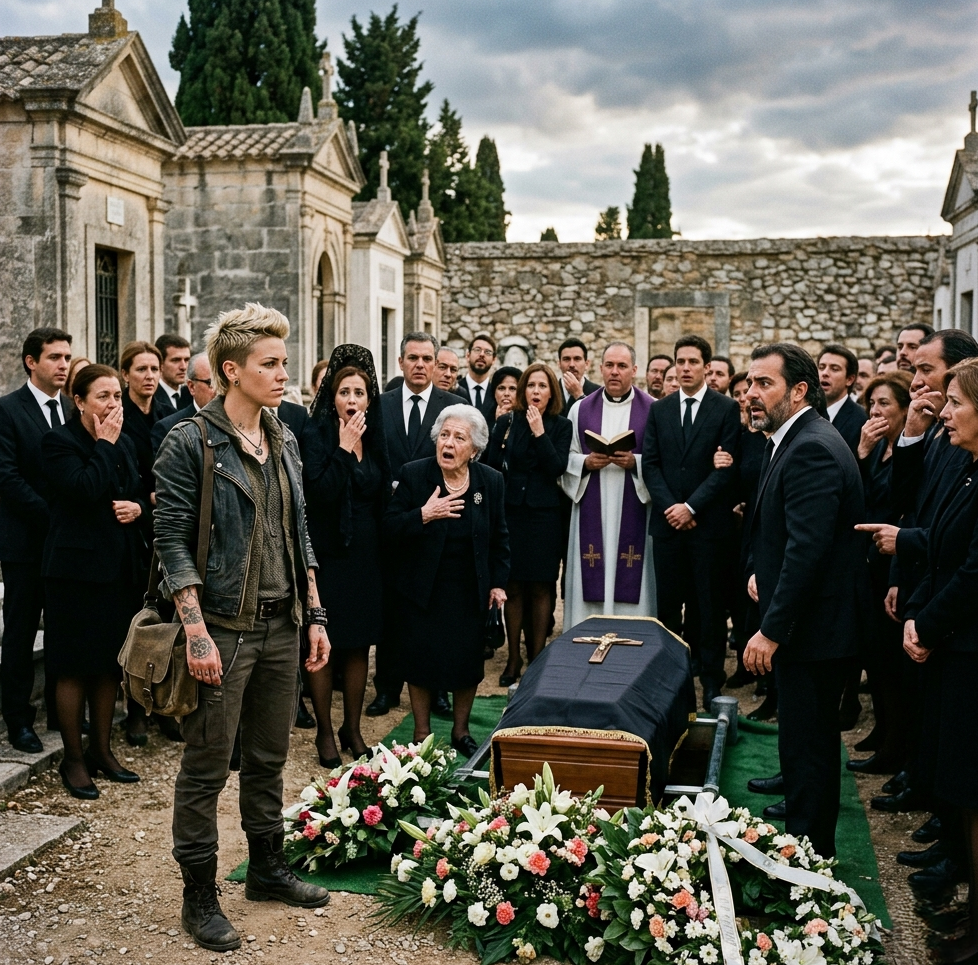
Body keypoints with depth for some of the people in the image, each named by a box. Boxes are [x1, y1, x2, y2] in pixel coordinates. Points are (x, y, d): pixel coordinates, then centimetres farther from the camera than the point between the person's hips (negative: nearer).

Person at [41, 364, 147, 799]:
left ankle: (101, 750, 26)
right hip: (77, 570, -7)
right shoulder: (59, 441, -9)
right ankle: (73, 759, 14)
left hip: (120, 568, 7)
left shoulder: (124, 443, 12)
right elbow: (84, 489, -23)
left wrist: (138, 507, -4)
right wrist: (104, 444, -13)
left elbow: (142, 493, 18)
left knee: (110, 664, 13)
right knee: (75, 668, 2)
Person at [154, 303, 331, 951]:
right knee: (207, 766, 3)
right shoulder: (190, 444, -10)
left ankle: (268, 868, 33)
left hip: (282, 628, 6)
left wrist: (314, 616, 12)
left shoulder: (285, 443, 11)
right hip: (223, 628, -6)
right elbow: (174, 543, -13)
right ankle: (200, 895, 16)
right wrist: (197, 633, -18)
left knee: (270, 757, 17)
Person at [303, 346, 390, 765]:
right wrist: (344, 448, -20)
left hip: (365, 555, 5)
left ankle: (352, 728, 22)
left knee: (359, 646, 11)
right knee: (322, 647, 2)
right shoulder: (316, 436, -8)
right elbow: (320, 493, -21)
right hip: (328, 554, -5)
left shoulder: (375, 439, 8)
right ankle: (324, 732, 15)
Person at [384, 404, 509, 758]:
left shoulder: (491, 481, 0)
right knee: (421, 661, 2)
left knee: (468, 662, 7)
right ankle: (422, 734, 20)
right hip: (423, 589, -2)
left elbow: (500, 538, 8)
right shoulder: (413, 474, -7)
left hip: (471, 592, 2)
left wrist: (498, 583, 3)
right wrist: (424, 515, -25)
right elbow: (391, 527, -10)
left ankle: (461, 731, 26)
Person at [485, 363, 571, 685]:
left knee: (540, 588, 3)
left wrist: (540, 432, -16)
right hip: (510, 511, 1)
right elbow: (492, 466, 5)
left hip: (544, 514, -1)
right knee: (512, 586, 4)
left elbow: (558, 467, -11)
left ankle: (537, 658, 11)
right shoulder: (505, 423, 4)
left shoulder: (561, 426, 2)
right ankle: (513, 658, 13)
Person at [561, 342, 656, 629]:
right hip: (592, 512, 2)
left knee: (631, 582, -1)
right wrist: (586, 462, -10)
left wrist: (635, 462, -16)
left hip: (634, 510, -2)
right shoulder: (581, 409, 9)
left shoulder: (653, 409, 2)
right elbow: (566, 458, 9)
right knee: (591, 581, 2)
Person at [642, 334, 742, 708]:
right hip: (667, 521, 3)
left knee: (709, 604, 3)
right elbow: (650, 464, 6)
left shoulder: (727, 409, -1)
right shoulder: (659, 410, 10)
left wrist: (691, 506, -13)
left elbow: (728, 467, -8)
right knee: (668, 603, 6)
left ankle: (712, 680, 11)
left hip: (708, 522, -3)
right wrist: (669, 506, -8)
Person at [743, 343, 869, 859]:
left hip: (813, 624, -11)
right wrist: (761, 570, 7)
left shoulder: (811, 450, -21)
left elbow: (808, 549, -27)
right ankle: (814, 849, 34)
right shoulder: (796, 442, 13)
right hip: (812, 623, 11)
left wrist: (772, 630, -25)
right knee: (812, 743, 20)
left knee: (805, 746, -2)